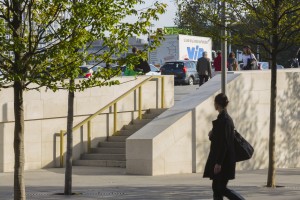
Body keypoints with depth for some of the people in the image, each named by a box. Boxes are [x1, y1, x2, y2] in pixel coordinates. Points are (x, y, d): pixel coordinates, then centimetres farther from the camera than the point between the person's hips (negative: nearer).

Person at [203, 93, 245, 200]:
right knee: (217, 188, 10)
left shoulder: (223, 120, -17)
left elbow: (223, 143, -21)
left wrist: (218, 163, -21)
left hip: (223, 161, -10)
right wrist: (212, 135, 8)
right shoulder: (227, 118, 13)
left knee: (221, 188, -6)